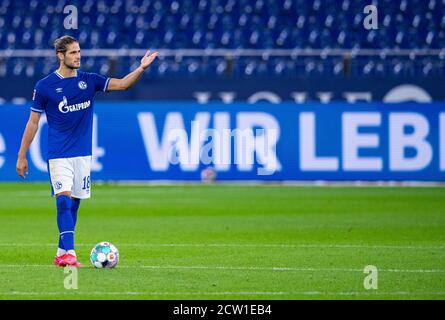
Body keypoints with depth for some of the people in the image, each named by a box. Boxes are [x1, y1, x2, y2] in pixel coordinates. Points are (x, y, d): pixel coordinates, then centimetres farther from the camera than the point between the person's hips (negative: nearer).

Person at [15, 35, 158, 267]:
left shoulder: (89, 81, 6)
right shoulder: (44, 86, -3)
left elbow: (122, 84, -2)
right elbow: (33, 122, 1)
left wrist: (141, 69, -19)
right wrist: (22, 156, 1)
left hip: (83, 153, 4)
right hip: (58, 154, -4)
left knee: (74, 203, 6)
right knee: (64, 199, -17)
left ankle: (61, 254, 14)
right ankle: (69, 253, -22)